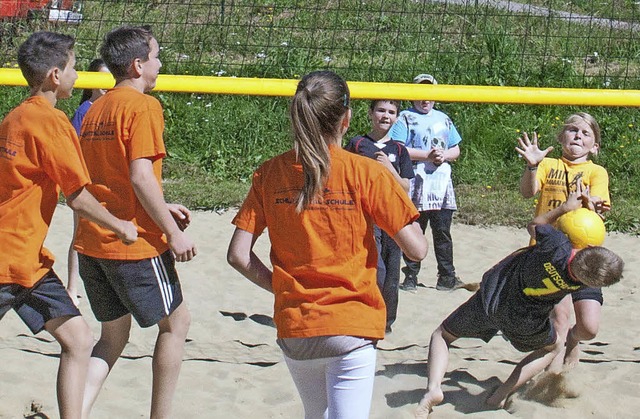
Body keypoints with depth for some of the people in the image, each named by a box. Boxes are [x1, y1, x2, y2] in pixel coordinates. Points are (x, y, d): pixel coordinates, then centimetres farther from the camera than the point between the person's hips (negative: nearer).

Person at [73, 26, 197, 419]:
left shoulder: (95, 110, 14)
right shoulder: (143, 106, -11)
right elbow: (140, 177, -20)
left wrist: (160, 208, 21)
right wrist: (173, 232, -16)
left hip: (91, 242, 8)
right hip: (135, 242, -8)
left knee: (113, 334, 16)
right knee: (176, 322, 10)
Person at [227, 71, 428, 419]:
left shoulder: (270, 174, 0)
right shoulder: (367, 173, -9)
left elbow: (238, 255, -3)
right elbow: (416, 249, -9)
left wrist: (280, 286, 12)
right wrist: (394, 184, 6)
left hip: (293, 328, 4)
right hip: (351, 328, -4)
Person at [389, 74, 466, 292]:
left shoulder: (443, 119, 20)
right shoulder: (406, 118, 2)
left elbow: (456, 150, 21)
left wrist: (443, 156, -2)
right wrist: (427, 156, -15)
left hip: (442, 183, 4)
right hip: (416, 183, -4)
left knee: (443, 232, 5)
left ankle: (447, 277, 9)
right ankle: (410, 277, 5)